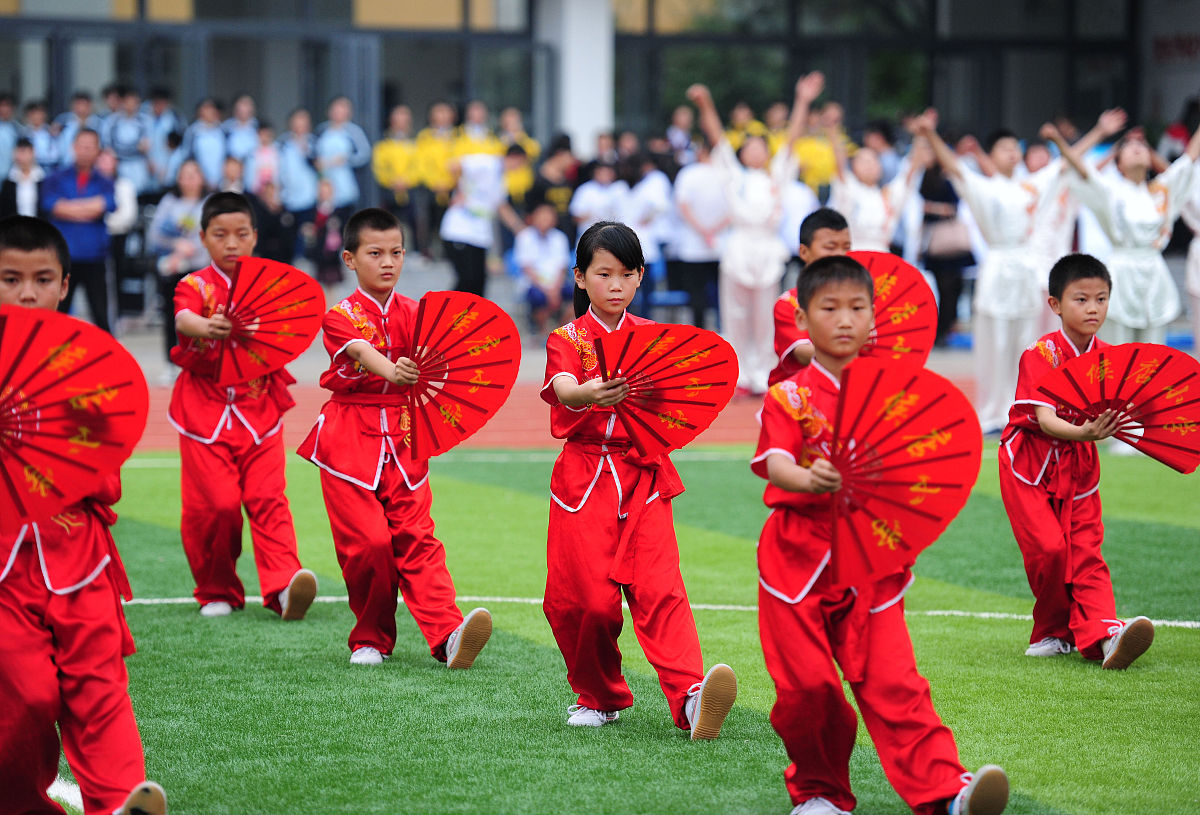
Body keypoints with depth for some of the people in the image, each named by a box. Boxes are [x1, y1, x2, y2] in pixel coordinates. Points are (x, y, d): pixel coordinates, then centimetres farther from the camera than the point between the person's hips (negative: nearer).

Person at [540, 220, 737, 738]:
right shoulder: (567, 339, 3)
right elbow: (564, 390, -19)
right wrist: (589, 395, -42)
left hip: (643, 477, 1)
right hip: (583, 477, -1)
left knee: (658, 588, -13)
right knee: (586, 598, -3)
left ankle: (691, 697, -27)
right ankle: (599, 697, 20)